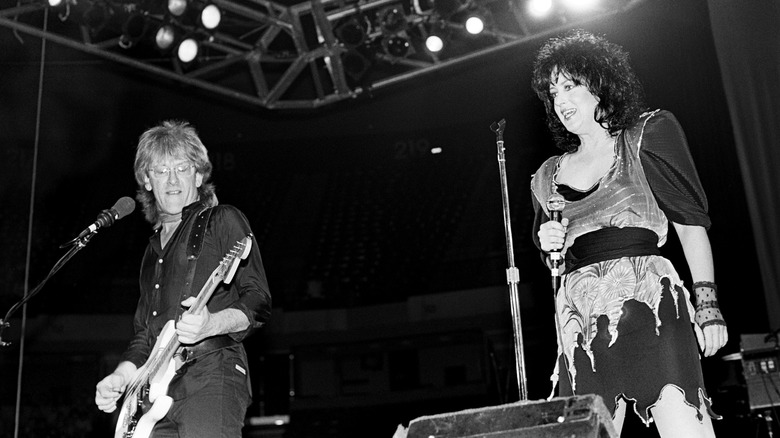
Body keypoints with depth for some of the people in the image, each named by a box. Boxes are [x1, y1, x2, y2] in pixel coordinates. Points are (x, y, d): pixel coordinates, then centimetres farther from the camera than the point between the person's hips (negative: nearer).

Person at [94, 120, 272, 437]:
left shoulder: (223, 220, 6)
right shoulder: (154, 247, 26)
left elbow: (259, 303, -3)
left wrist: (210, 324, -21)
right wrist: (121, 376, 12)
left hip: (211, 375, -6)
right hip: (157, 392, 6)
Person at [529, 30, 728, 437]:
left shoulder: (648, 136, 10)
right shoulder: (547, 176, 19)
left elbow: (690, 222, 5)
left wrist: (707, 304, -4)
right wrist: (550, 247, 5)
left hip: (646, 299, -3)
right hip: (580, 320, 3)